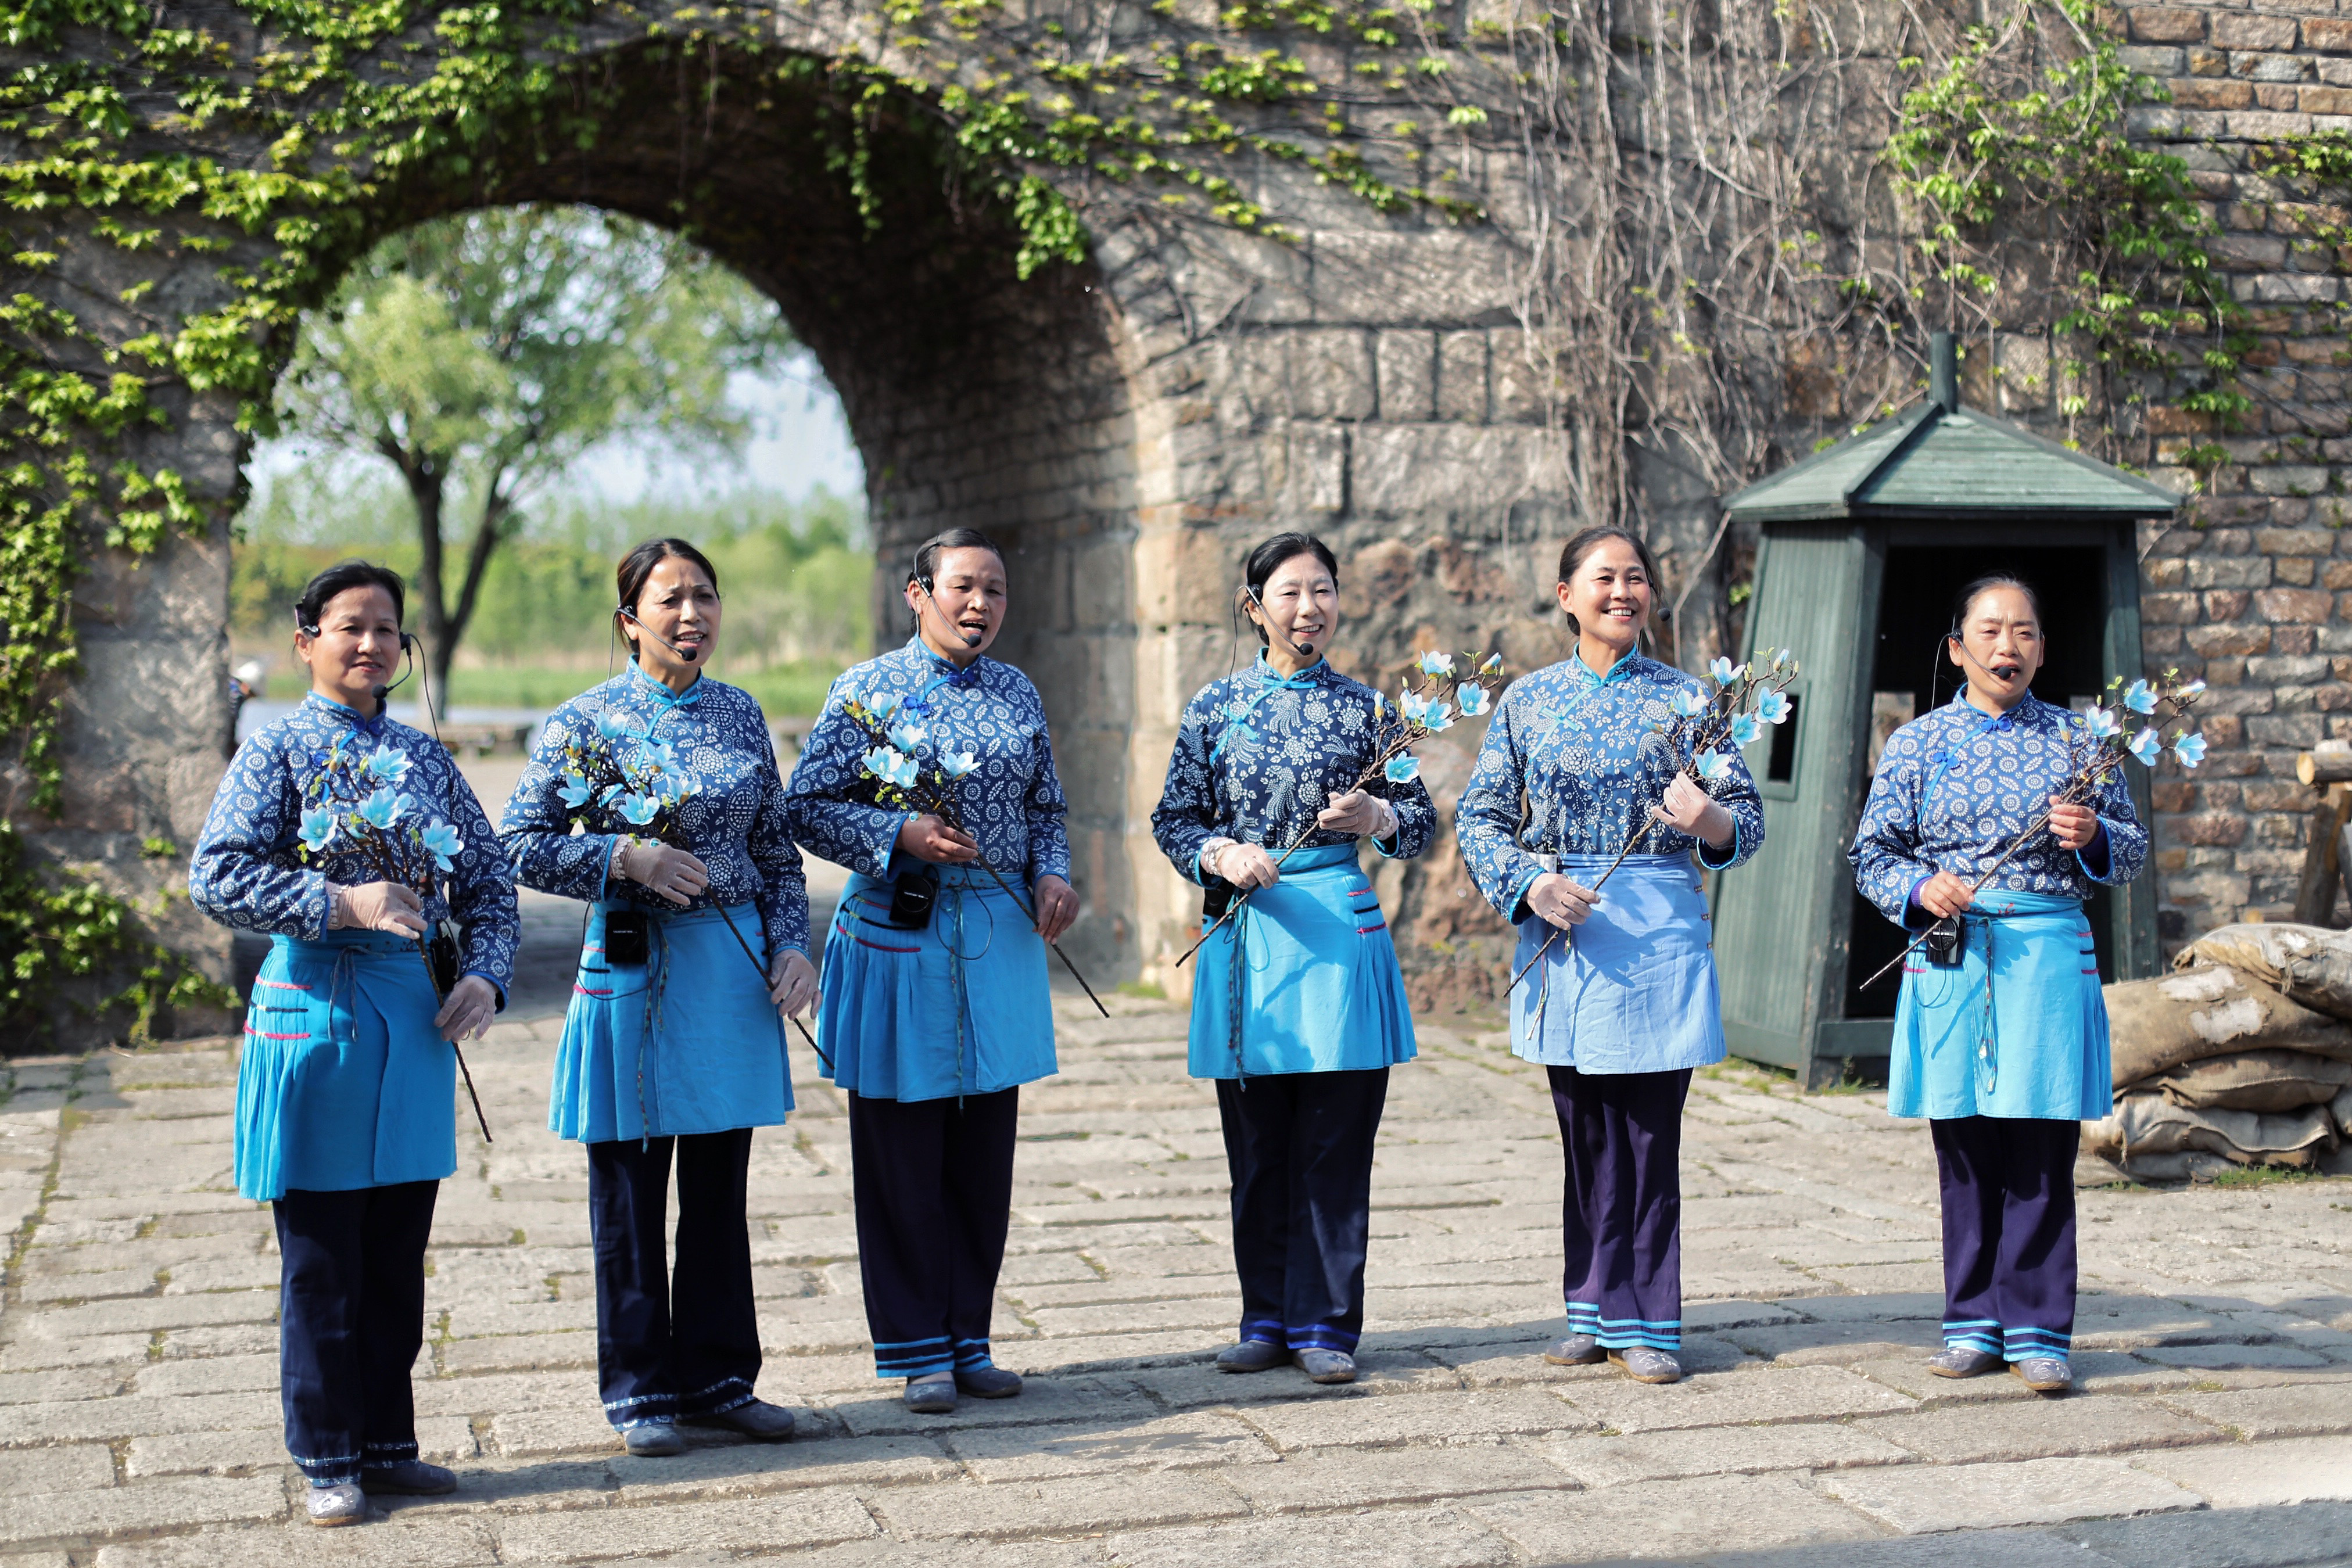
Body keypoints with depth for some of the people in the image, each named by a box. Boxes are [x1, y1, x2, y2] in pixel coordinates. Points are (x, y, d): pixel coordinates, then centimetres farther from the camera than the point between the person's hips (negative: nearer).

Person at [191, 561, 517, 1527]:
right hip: (315, 1013, -4)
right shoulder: (277, 752, -3)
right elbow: (217, 878, -13)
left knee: (399, 1255, 11)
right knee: (323, 1259, 3)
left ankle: (388, 1444, 22)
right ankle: (327, 1461, 14)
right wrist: (346, 904, -21)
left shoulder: (426, 759, 10)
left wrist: (485, 977, -2)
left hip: (418, 1015, 4)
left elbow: (488, 883, 15)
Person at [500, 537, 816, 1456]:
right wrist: (629, 858, -18)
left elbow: (777, 848, 12)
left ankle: (720, 1378, 22)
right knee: (631, 1192, 5)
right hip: (635, 967, -4)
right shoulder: (585, 722, -5)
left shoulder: (739, 715, 7)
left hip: (735, 965, 4)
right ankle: (641, 1391, 16)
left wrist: (791, 946, -1)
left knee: (720, 1188, 11)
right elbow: (521, 846, -7)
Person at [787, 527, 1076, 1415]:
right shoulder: (865, 691, -3)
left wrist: (1052, 874, -1)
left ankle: (968, 1340, 20)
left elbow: (1047, 805, 17)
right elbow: (808, 806, -6)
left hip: (1001, 935, 4)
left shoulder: (1017, 693, 11)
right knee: (903, 1150, 2)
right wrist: (902, 834, -18)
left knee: (985, 1149, 9)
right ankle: (917, 1351, 12)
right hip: (900, 933, -4)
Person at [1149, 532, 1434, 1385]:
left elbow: (1421, 820, 9)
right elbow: (1174, 819, 9)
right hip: (1248, 933, 1)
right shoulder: (1216, 707, 6)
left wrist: (1379, 817, -11)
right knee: (1256, 1145, 7)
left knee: (1336, 1140, 1)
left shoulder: (1364, 708, 5)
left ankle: (1324, 1324, 10)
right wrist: (1221, 854, -10)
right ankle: (1267, 1318, 19)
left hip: (1341, 930, -1)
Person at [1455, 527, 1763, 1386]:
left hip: (1660, 929, -2)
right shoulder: (1529, 698, 7)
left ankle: (1648, 1325, 8)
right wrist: (1530, 882, -10)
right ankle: (1596, 1313, 18)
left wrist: (1710, 820, -19)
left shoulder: (1684, 697, 3)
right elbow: (1479, 816, 7)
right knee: (1586, 1133, 8)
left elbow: (1748, 822, 4)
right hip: (1560, 929, 2)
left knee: (1650, 1131, 0)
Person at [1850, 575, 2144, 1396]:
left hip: (2049, 956, 0)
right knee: (1963, 1149, 5)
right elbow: (1871, 854, 8)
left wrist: (2093, 837, -10)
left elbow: (2133, 852, 12)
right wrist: (1920, 888, -11)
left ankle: (2039, 1331, 5)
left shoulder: (2075, 739, 10)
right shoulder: (1916, 743, 9)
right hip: (1948, 959, 1)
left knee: (2041, 1150, -3)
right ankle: (1974, 1323, 15)